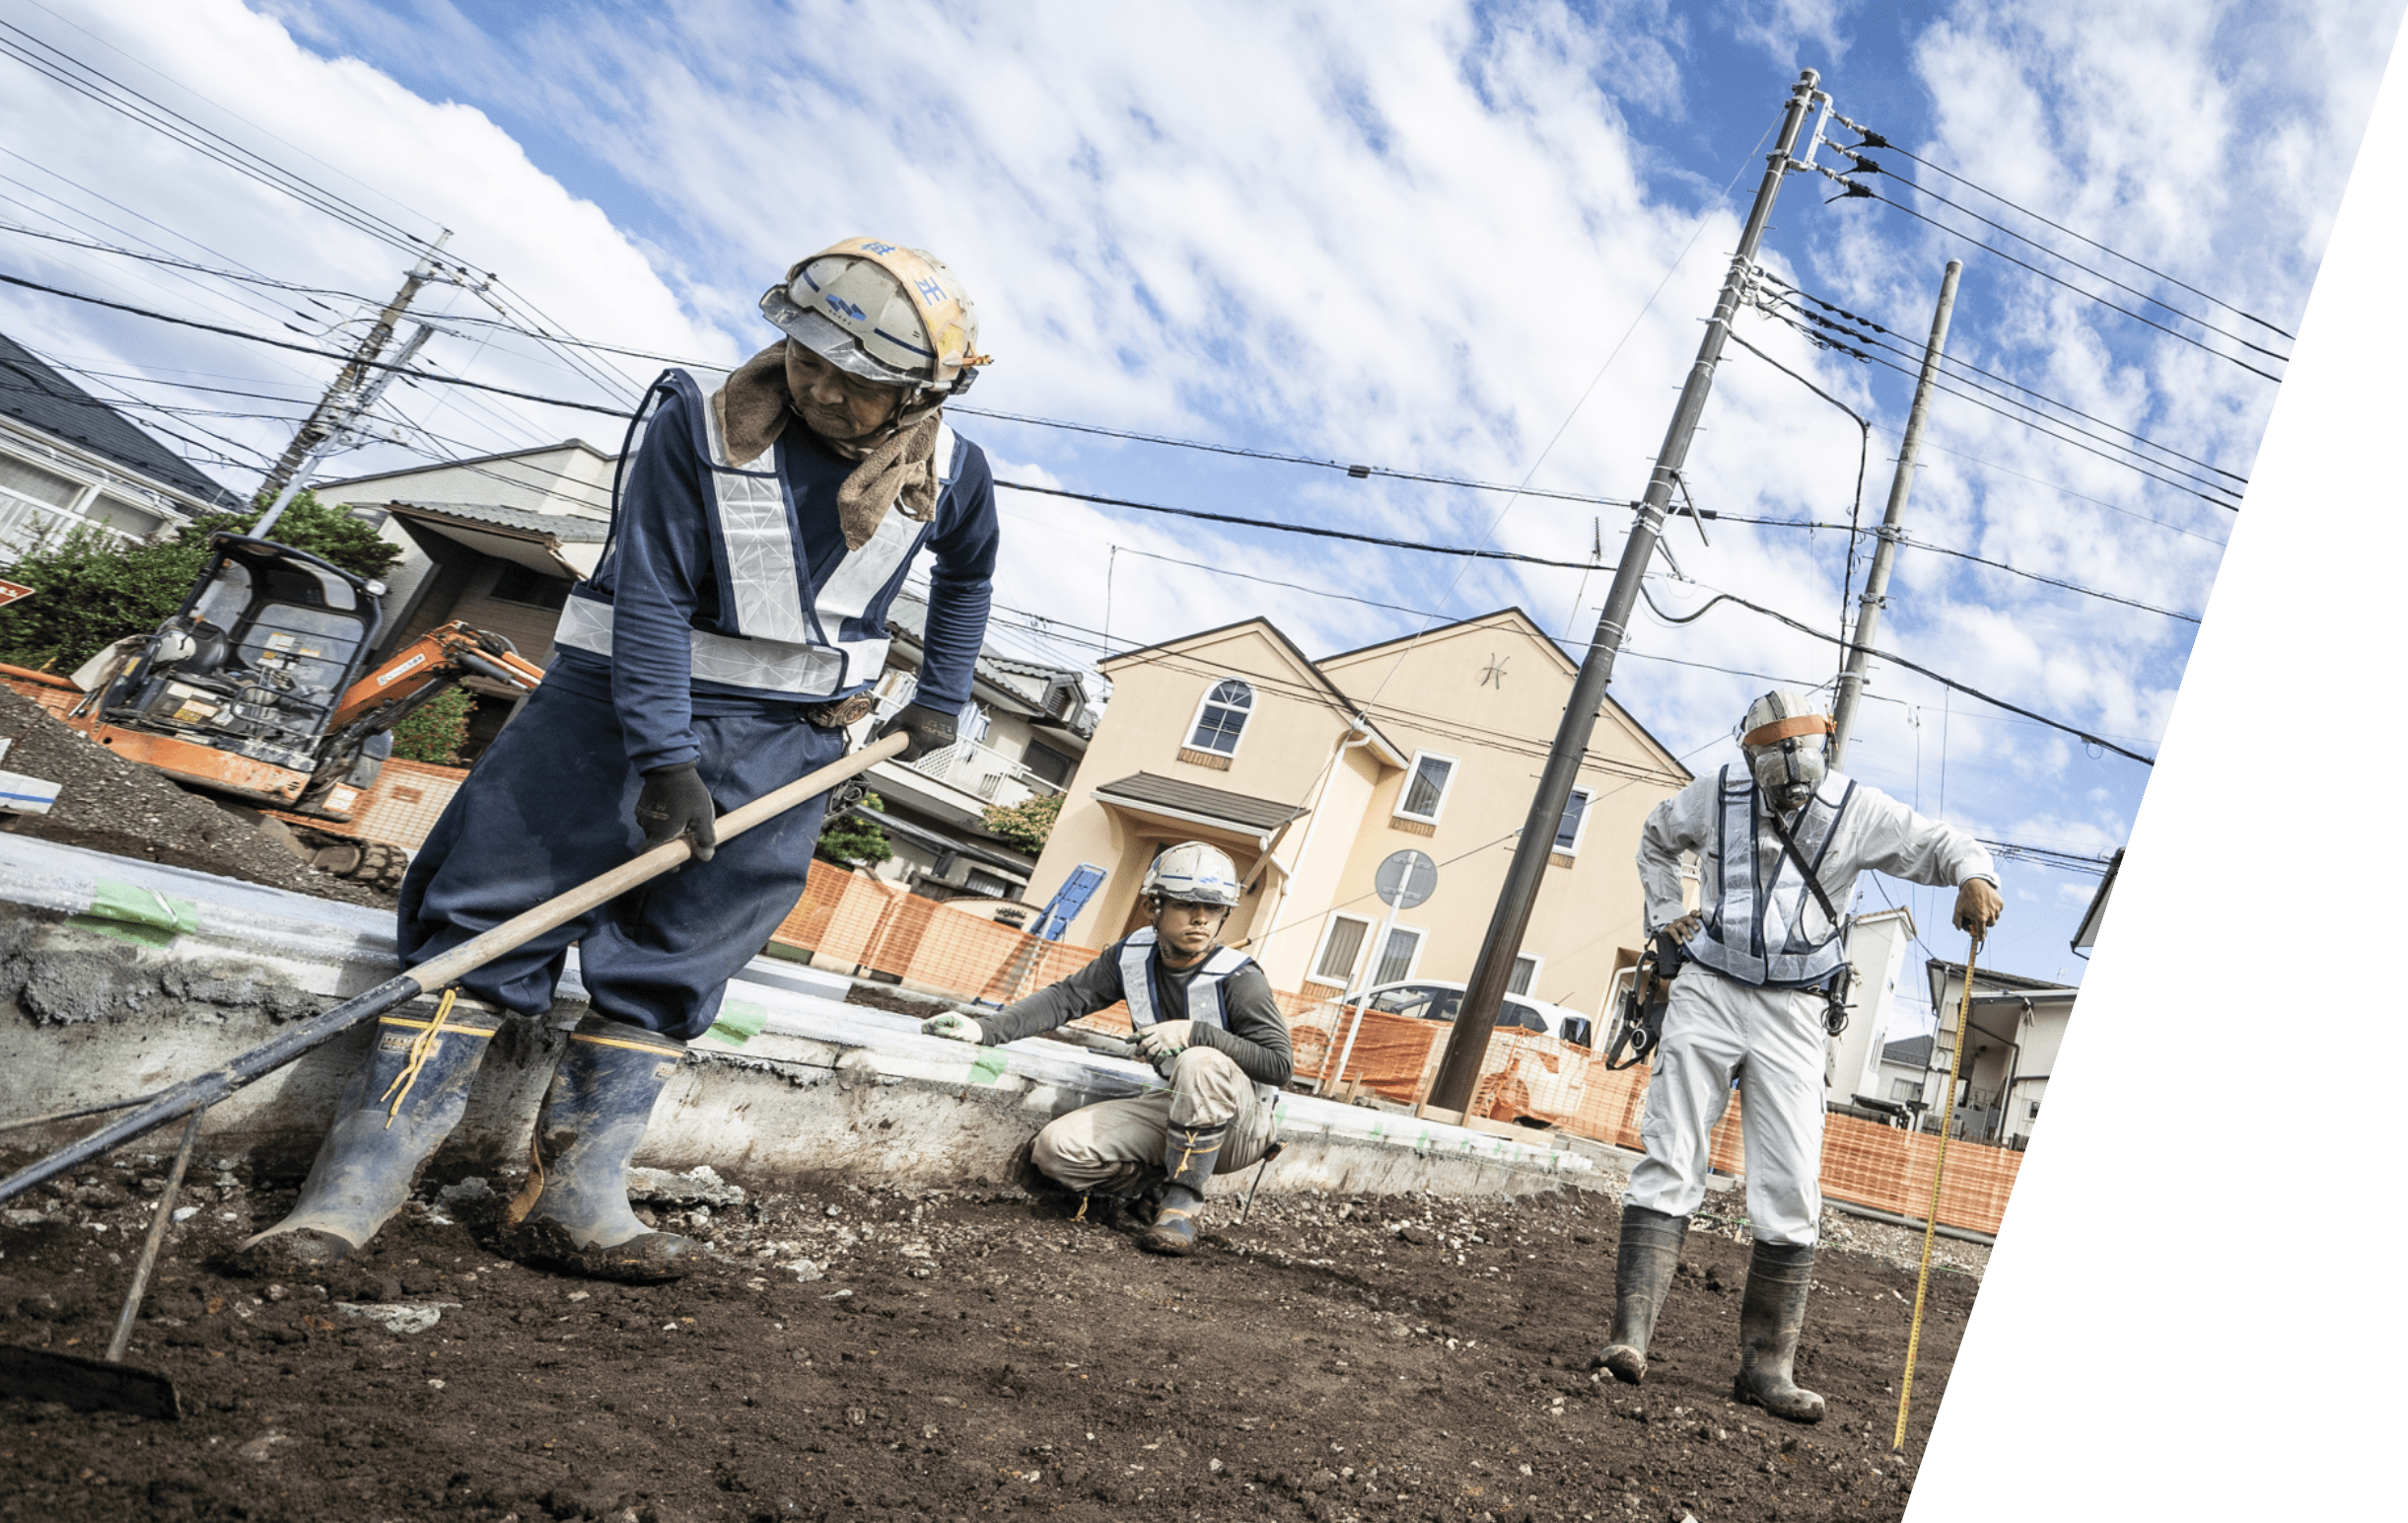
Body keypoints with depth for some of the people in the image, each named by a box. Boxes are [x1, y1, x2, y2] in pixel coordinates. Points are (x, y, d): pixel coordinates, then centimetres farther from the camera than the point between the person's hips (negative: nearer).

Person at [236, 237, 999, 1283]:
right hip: (623, 695, -2)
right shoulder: (696, 429, -14)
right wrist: (664, 759, -22)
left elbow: (967, 576, 19)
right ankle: (358, 1184, 2)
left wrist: (940, 698, 17)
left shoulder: (949, 470, -2)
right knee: (487, 913, -5)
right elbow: (651, 599, -17)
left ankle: (575, 1197, 7)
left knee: (670, 969, 1)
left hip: (785, 739, 2)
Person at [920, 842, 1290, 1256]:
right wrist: (985, 1028, -11)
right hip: (1178, 1110, 5)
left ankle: (1181, 1200, -21)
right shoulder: (1134, 956, -4)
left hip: (1241, 1123, -4)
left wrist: (1196, 1033, -32)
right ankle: (1152, 1185, 7)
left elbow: (1278, 1065, -21)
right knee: (1057, 1148, -15)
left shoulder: (1239, 979, -20)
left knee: (1201, 1063, -38)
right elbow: (1066, 997, 1)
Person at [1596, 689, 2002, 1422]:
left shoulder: (1856, 809, -1)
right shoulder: (1716, 796, 4)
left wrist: (1976, 878, -22)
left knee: (1791, 1196, -2)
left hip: (1791, 1015, 0)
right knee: (1668, 1163, -6)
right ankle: (1630, 1334, -6)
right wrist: (1666, 914, 13)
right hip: (1707, 995, 0)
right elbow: (1656, 837, 23)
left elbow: (1942, 844, 1)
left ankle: (1767, 1366, 8)